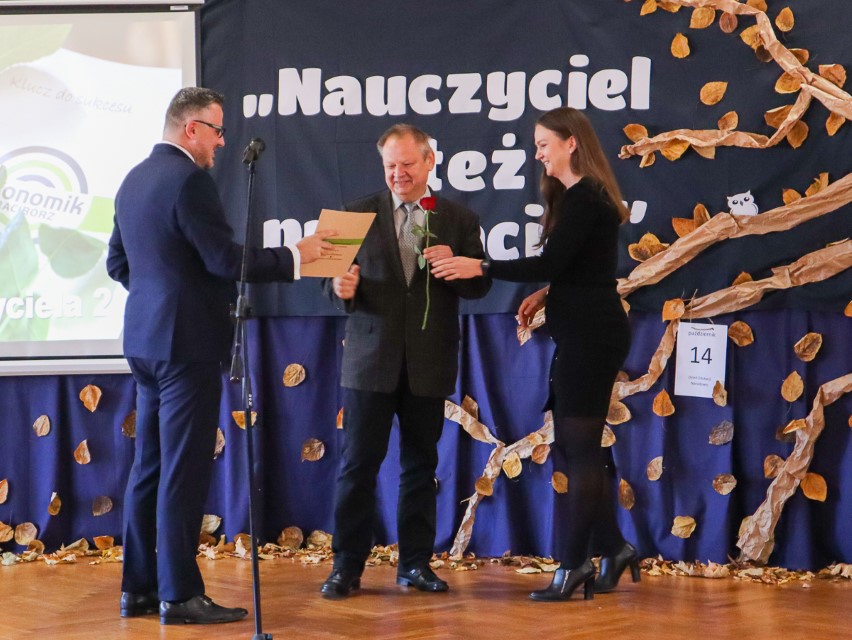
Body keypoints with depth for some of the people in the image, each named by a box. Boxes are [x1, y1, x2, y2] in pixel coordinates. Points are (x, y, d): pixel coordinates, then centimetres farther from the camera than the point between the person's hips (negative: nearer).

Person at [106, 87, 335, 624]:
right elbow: (225, 258, -20)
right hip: (187, 342, -9)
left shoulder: (134, 180, 12)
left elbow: (118, 262, 18)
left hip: (147, 338, 9)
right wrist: (295, 256, -11)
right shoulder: (189, 179, -16)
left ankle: (139, 588, 16)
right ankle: (179, 594, -3)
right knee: (184, 471, -5)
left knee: (150, 467, 13)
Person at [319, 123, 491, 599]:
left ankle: (416, 563, 16)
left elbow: (479, 286, 3)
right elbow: (338, 278, 4)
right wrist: (341, 288, -18)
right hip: (371, 359, -1)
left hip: (429, 364, 1)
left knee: (421, 465, 8)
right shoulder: (359, 214, 6)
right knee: (359, 463, -1)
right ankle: (347, 564, 6)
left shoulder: (460, 220, 7)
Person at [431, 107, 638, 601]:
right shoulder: (581, 196, 17)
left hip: (590, 336, -10)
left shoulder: (583, 198, -14)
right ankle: (613, 548, 16)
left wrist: (480, 268, -18)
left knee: (576, 449, -5)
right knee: (578, 449, 12)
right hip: (587, 333, 10)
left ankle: (574, 564, -1)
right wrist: (547, 294, 7)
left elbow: (550, 261, -21)